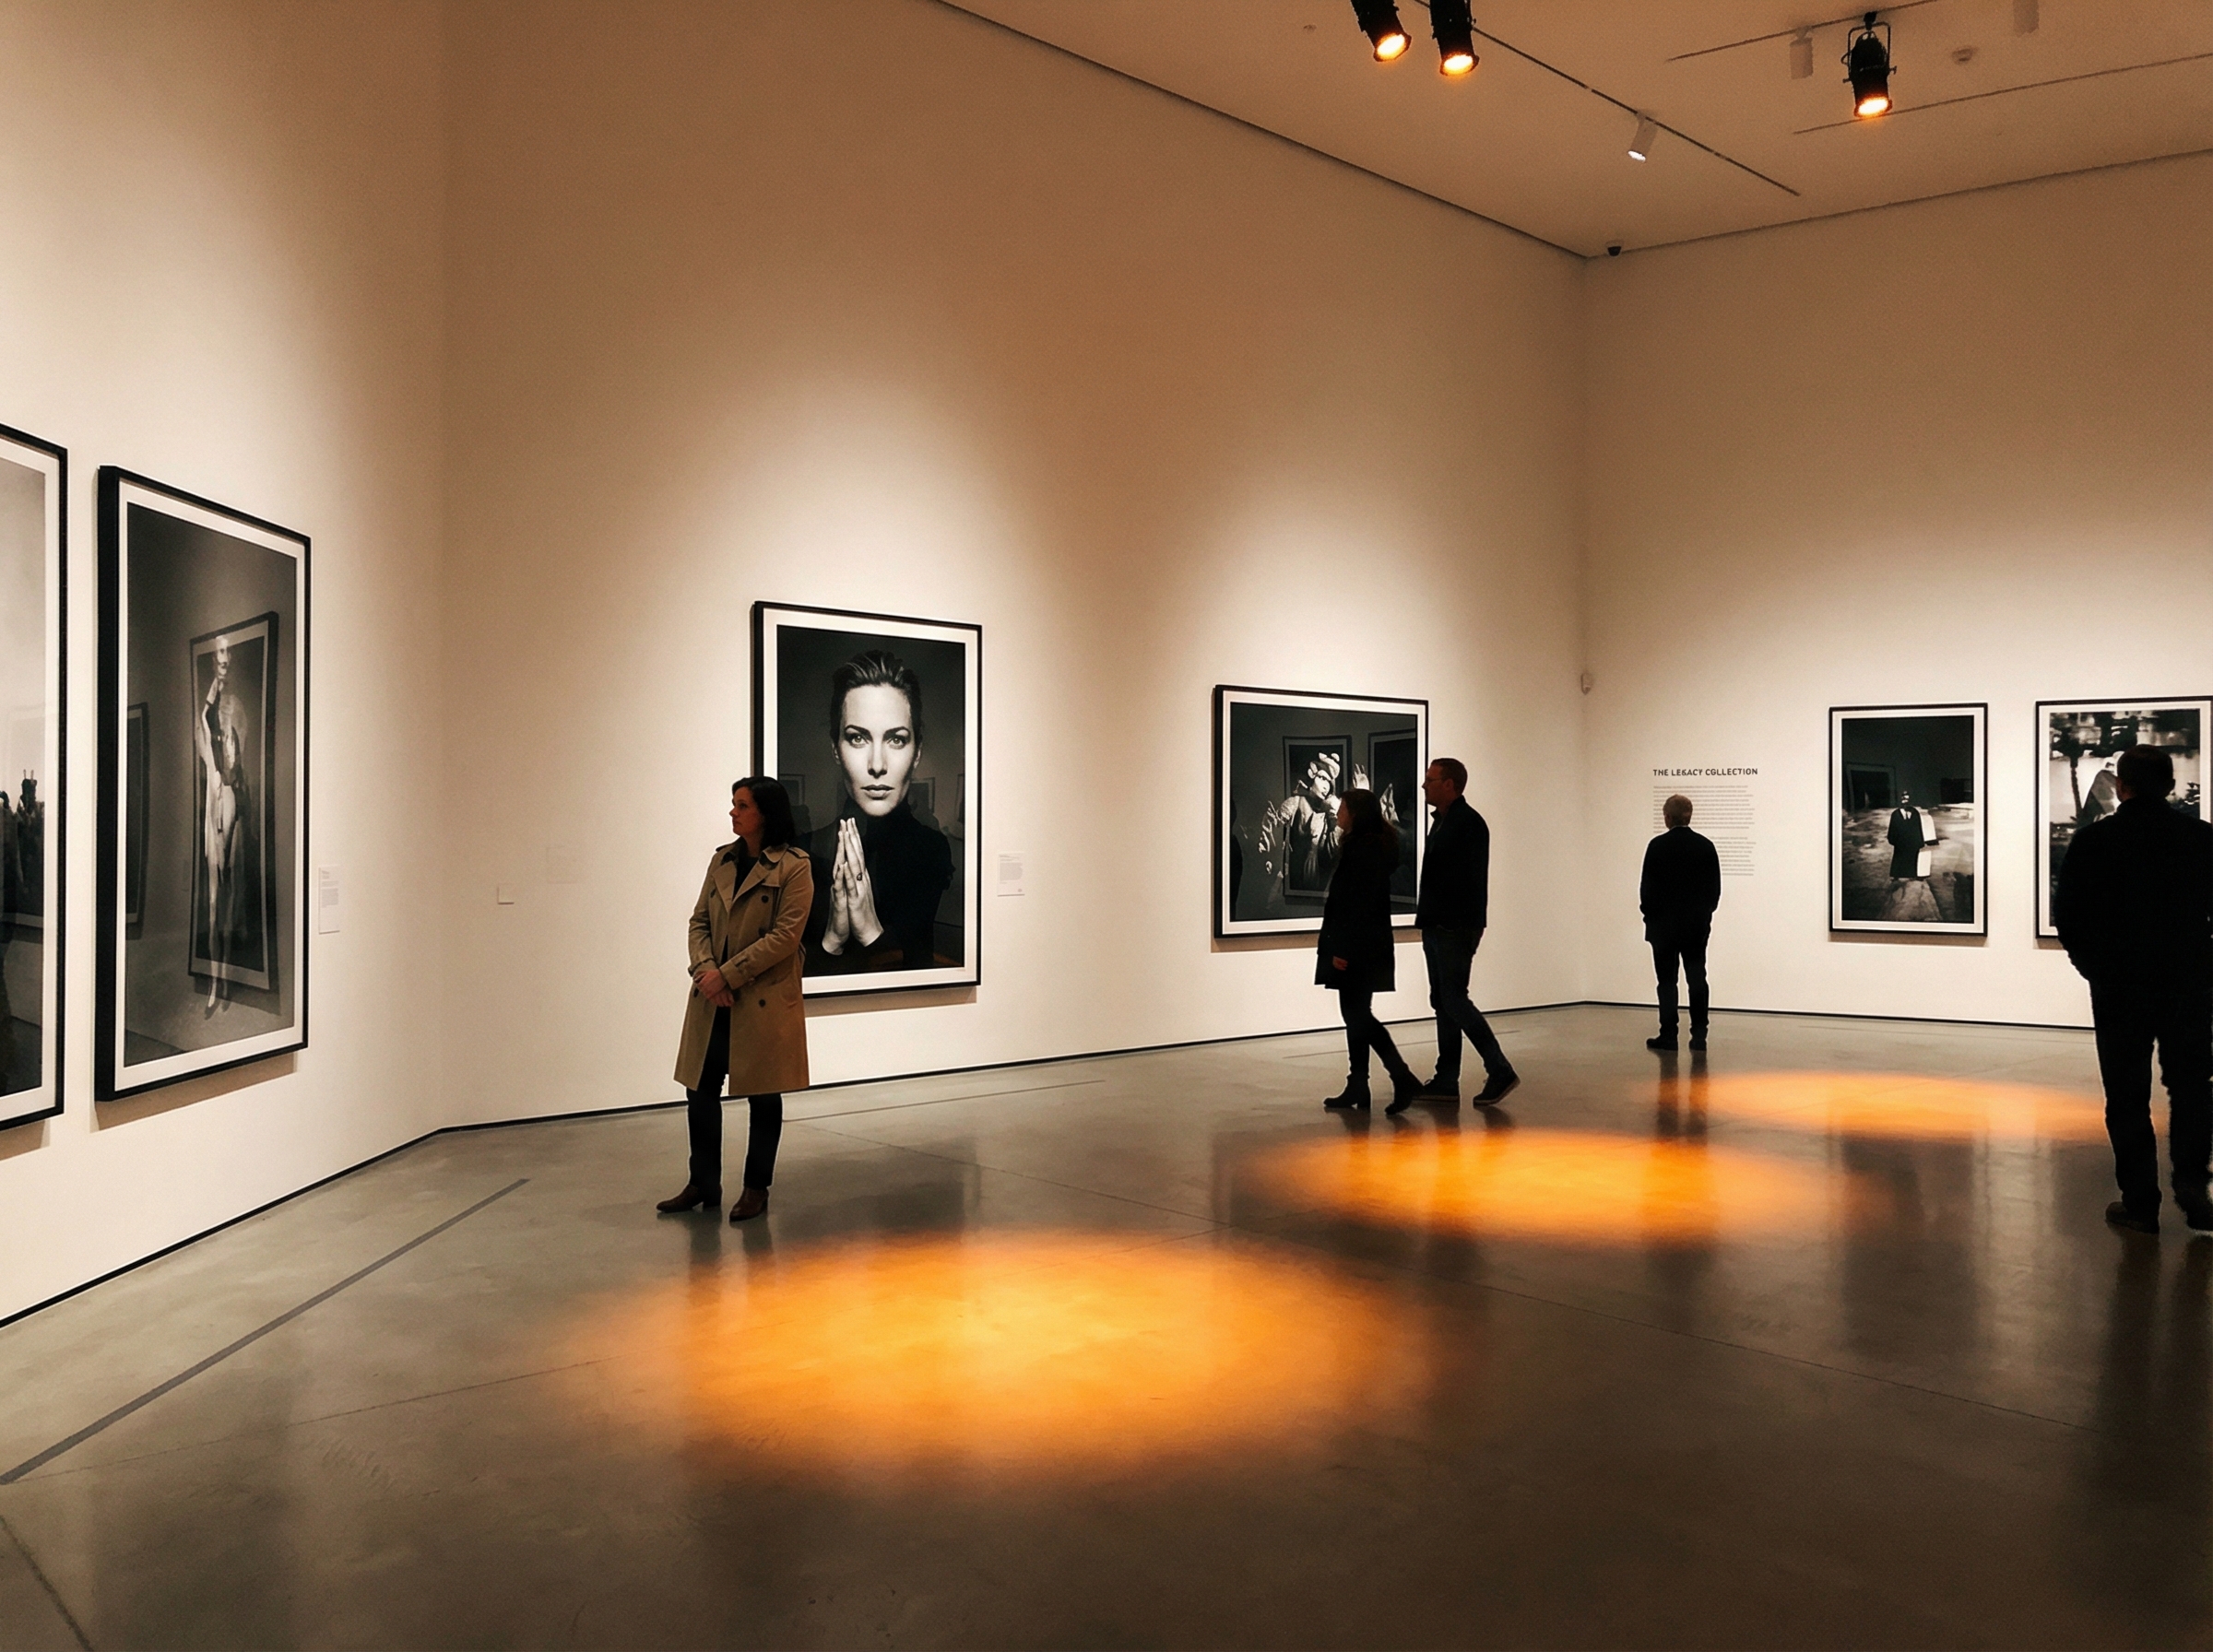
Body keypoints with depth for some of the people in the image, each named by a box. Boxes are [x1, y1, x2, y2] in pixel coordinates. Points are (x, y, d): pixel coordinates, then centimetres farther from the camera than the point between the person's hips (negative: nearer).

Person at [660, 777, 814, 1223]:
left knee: (763, 1095, 6)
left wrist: (727, 974, -17)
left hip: (765, 999, -6)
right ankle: (703, 1184, 23)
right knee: (700, 1088, 9)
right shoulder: (721, 860, 10)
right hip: (712, 1000, 6)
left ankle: (756, 1189, 19)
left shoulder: (794, 867, -9)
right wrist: (705, 970, -10)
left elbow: (785, 935, -15)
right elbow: (699, 921, 8)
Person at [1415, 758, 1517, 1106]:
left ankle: (1500, 1071, -3)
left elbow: (1470, 879, -19)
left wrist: (1466, 928, -22)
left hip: (1457, 929, -10)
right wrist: (1426, 915, 13)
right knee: (1442, 1001, 11)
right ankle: (1446, 1081, 15)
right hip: (1437, 927, 10)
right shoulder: (1441, 821, 16)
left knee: (1453, 999, -10)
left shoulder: (1469, 823, -13)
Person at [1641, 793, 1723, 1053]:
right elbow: (1715, 887, 3)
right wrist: (1705, 912, 15)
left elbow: (1647, 886, -9)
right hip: (1697, 924, 3)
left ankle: (1668, 1035, 2)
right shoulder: (1706, 846, -1)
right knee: (1697, 978, 7)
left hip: (1664, 924, -3)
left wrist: (1649, 914, 5)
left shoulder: (1658, 846, -11)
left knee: (1667, 980, 2)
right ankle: (1699, 1034, 5)